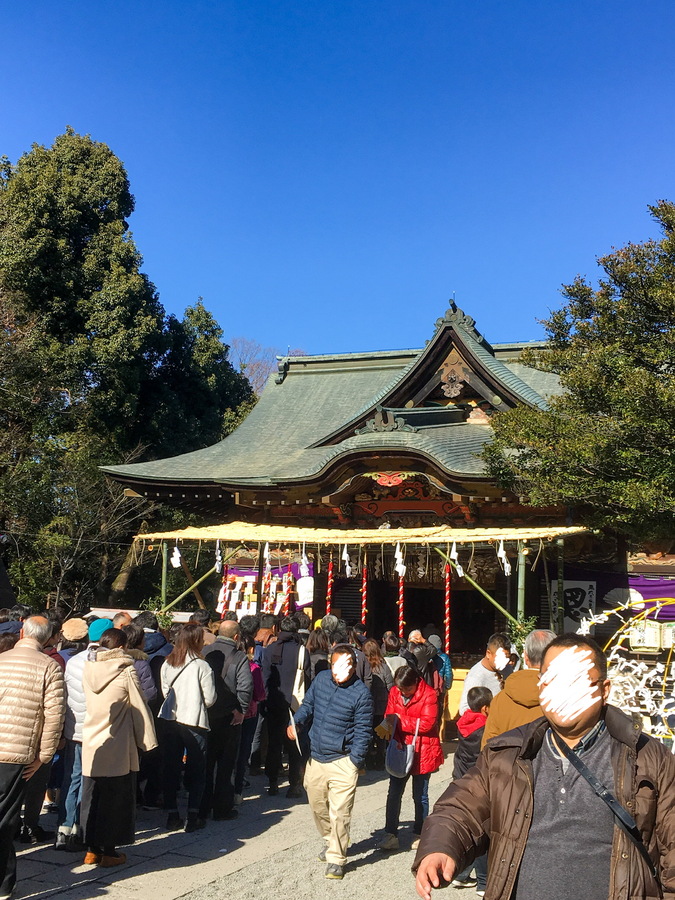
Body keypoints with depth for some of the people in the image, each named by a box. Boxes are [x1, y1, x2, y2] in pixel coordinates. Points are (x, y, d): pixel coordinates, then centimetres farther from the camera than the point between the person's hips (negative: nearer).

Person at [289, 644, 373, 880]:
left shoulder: (361, 693, -13)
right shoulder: (321, 679, 1)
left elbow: (362, 731, -9)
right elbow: (308, 705, 14)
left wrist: (355, 762, -12)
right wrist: (296, 723, -4)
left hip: (342, 762, -6)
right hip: (316, 759, 6)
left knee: (339, 813, -5)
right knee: (317, 807, 19)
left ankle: (336, 858, 11)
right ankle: (330, 841, 44)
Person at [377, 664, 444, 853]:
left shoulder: (428, 694, -15)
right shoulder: (395, 692, 1)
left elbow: (427, 723, -21)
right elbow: (389, 716, 5)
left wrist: (400, 721, -21)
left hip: (422, 752, -4)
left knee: (420, 796, 10)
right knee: (394, 793, 5)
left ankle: (419, 834, 24)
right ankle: (391, 835, 12)